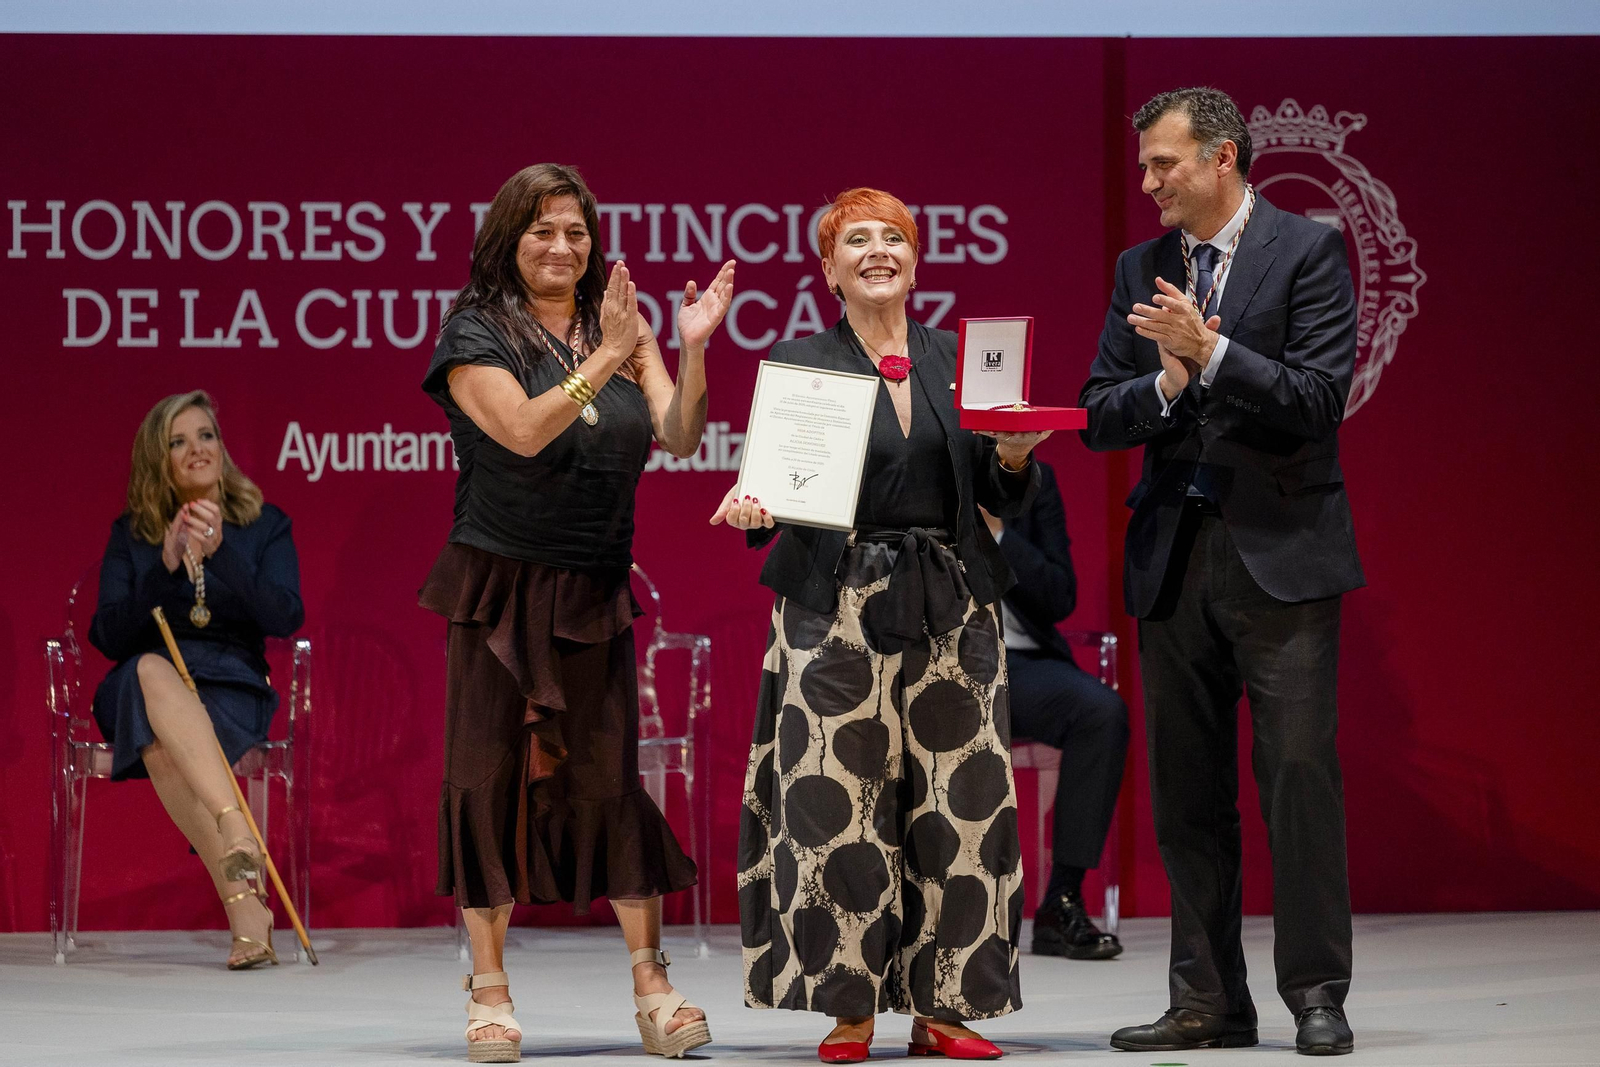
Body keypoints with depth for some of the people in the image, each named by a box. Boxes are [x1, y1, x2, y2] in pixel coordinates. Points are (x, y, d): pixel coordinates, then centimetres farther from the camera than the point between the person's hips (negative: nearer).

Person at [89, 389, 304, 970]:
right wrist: (166, 568, -13)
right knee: (153, 671, -39)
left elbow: (285, 618, -7)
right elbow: (107, 637, 0)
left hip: (232, 690, -1)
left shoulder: (265, 526, 11)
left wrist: (222, 551, -20)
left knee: (162, 742, -37)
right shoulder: (130, 534, 13)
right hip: (138, 695, 1)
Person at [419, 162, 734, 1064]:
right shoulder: (477, 332, -2)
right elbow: (523, 430, -17)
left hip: (593, 593, 3)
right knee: (487, 776, -2)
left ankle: (654, 986, 5)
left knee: (609, 777, 0)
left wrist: (691, 349, -14)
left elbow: (679, 437, 1)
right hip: (500, 586, -3)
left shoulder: (622, 328, 10)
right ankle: (490, 991, 5)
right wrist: (605, 358, -22)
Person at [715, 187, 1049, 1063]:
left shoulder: (958, 359, 12)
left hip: (948, 608, 2)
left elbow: (1000, 498, 12)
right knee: (835, 806, -6)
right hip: (837, 611, -2)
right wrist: (752, 511, -19)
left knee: (959, 807, -1)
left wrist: (1016, 457, -7)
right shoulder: (798, 364, 5)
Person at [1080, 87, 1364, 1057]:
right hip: (1174, 559, 5)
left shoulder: (1308, 251, -2)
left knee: (1300, 772, -6)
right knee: (1187, 788, 6)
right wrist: (1165, 383, -10)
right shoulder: (1143, 269, 13)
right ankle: (1209, 1002, 13)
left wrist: (1209, 351, -19)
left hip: (1280, 550, -5)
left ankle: (1317, 995, 1)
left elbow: (1317, 401, -11)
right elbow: (1100, 418, 9)